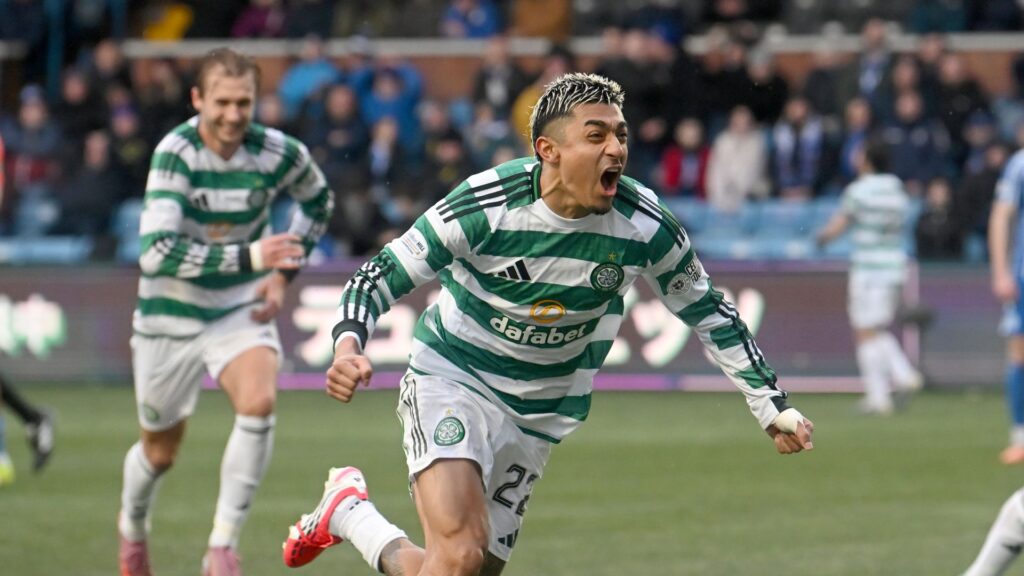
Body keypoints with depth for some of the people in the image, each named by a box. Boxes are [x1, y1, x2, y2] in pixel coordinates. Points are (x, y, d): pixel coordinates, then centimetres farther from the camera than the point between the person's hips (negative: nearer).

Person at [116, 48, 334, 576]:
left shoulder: (278, 153, -12)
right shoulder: (175, 153, -22)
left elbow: (318, 201, 12)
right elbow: (156, 252, -33)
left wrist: (283, 274, 1)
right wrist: (249, 257, -37)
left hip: (242, 307, 1)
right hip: (171, 314, -1)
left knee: (259, 401, -28)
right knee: (160, 452, 13)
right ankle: (132, 526, 47)